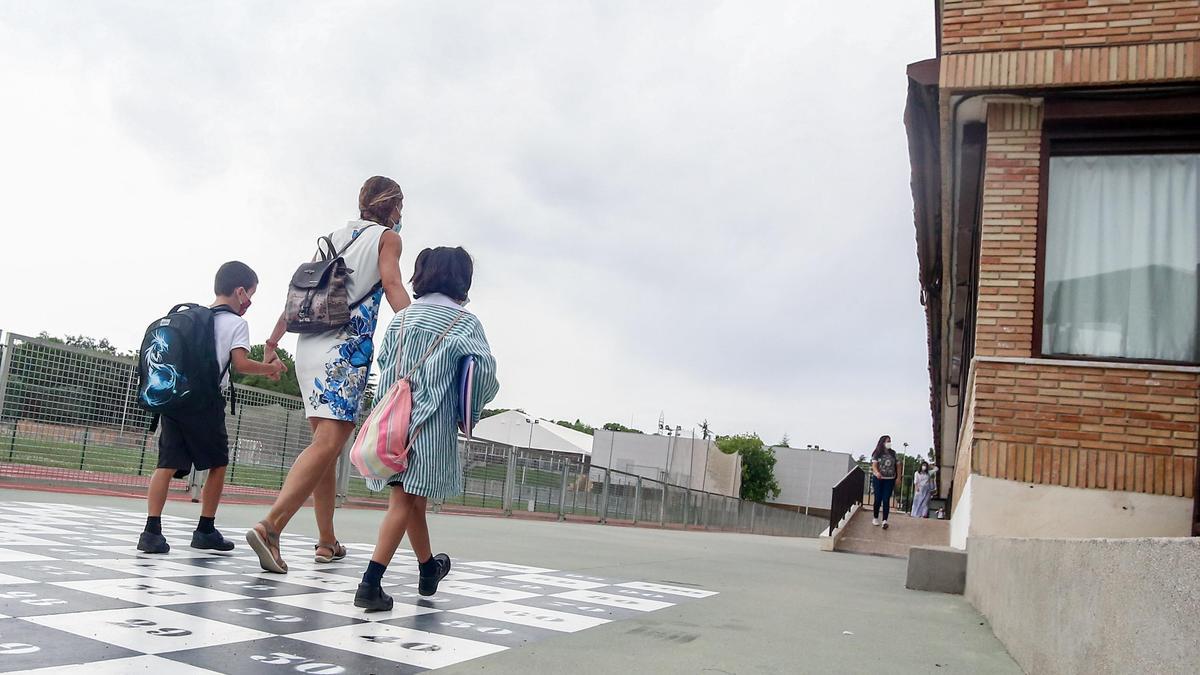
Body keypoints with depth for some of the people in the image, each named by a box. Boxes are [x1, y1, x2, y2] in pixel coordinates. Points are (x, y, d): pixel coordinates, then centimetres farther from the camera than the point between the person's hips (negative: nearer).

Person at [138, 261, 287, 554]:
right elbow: (241, 364, -8)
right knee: (217, 465, 10)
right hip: (205, 402, -5)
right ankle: (205, 530, 14)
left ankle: (152, 531, -10)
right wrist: (270, 368, 5)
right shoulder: (236, 323, 1)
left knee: (168, 464, 0)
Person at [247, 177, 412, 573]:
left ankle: (327, 542, 17)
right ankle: (270, 526, -30)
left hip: (310, 347, 7)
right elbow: (393, 285, -10)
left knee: (325, 444, 13)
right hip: (348, 350, -7)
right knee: (328, 443, -15)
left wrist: (274, 340, 28)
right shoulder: (387, 237, 7)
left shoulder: (336, 236, 23)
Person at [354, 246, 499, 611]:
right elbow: (485, 370, -9)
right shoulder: (465, 322, -2)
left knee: (409, 498, 14)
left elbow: (383, 362, 12)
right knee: (405, 501, -1)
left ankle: (429, 568, 33)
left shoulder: (402, 317, 11)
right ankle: (370, 583, -3)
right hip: (432, 424, -5)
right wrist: (471, 411, 5)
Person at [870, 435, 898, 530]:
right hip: (878, 479, -2)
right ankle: (875, 518, 22)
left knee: (886, 500, -5)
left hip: (890, 479, 2)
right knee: (878, 499, 5)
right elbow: (874, 465, -9)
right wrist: (877, 472, -29)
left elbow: (896, 465, 10)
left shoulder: (893, 453, 7)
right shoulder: (878, 453, -2)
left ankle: (885, 520, -10)